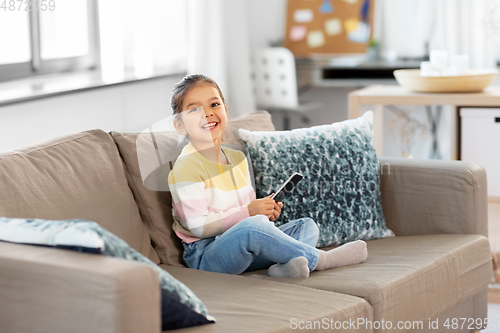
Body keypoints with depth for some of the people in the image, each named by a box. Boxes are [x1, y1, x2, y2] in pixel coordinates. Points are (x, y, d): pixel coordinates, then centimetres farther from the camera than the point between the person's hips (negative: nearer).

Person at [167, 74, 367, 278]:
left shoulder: (237, 158, 15)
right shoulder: (186, 167, -12)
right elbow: (198, 226, -19)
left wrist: (267, 212, 2)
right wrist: (248, 212, -20)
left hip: (244, 253, 9)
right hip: (205, 256, -9)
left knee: (307, 225, 5)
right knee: (251, 228, -38)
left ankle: (286, 266, -31)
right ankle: (318, 259, -19)